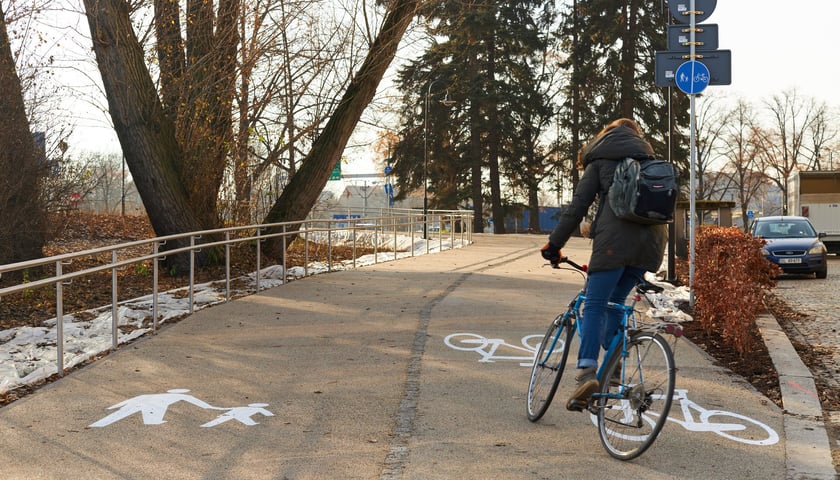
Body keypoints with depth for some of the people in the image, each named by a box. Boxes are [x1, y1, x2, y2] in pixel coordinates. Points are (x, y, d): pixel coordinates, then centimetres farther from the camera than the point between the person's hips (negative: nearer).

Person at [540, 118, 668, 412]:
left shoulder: (601, 159, 14)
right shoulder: (649, 159, 27)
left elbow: (578, 205, 5)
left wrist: (554, 244, 10)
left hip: (616, 239, -5)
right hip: (651, 242, 5)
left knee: (594, 306, -7)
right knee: (614, 304, 17)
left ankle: (586, 373, -24)